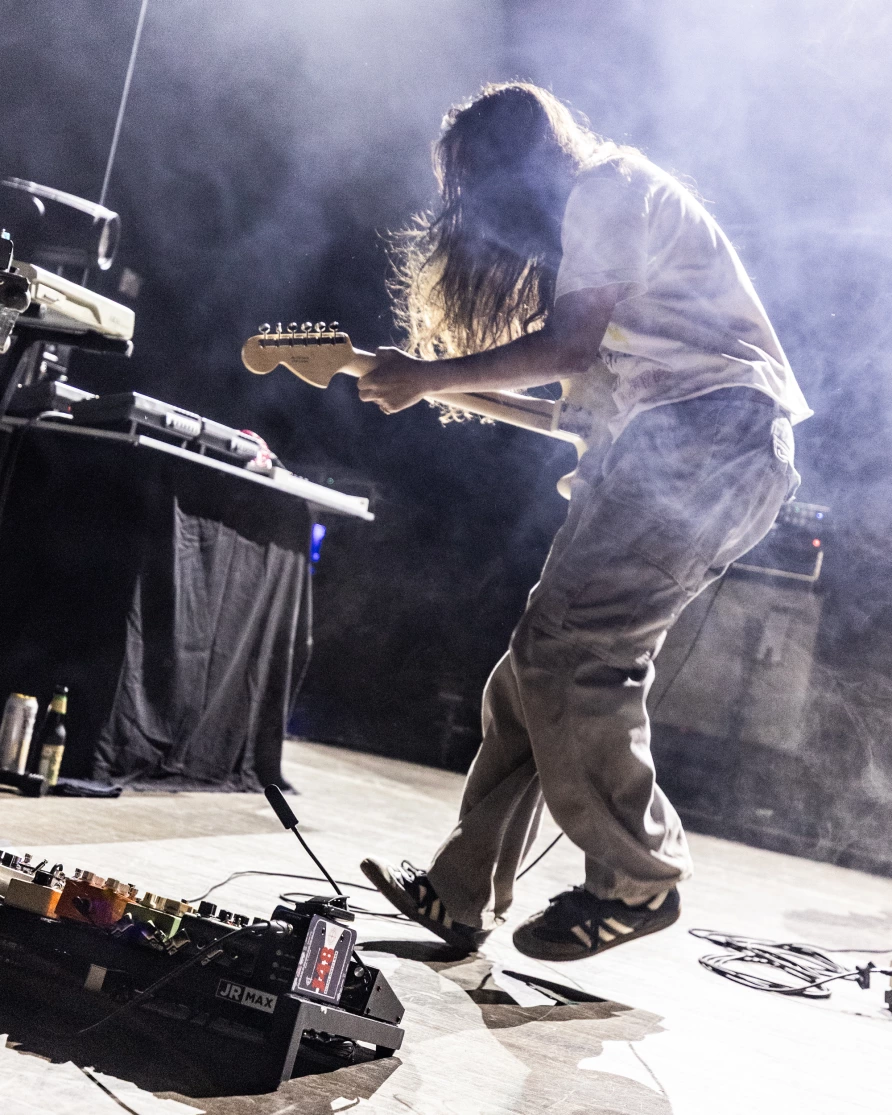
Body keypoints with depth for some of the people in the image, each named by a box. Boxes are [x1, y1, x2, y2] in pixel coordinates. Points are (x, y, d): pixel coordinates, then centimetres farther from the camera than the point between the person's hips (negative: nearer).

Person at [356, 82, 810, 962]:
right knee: (540, 664, 2)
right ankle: (461, 896, 4)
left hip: (718, 432, -10)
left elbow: (571, 345, -14)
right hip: (677, 445, 10)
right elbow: (581, 379, 19)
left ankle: (639, 881, -2)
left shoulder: (610, 187, -2)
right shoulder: (583, 217, 28)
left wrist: (430, 378, -7)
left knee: (569, 654, -17)